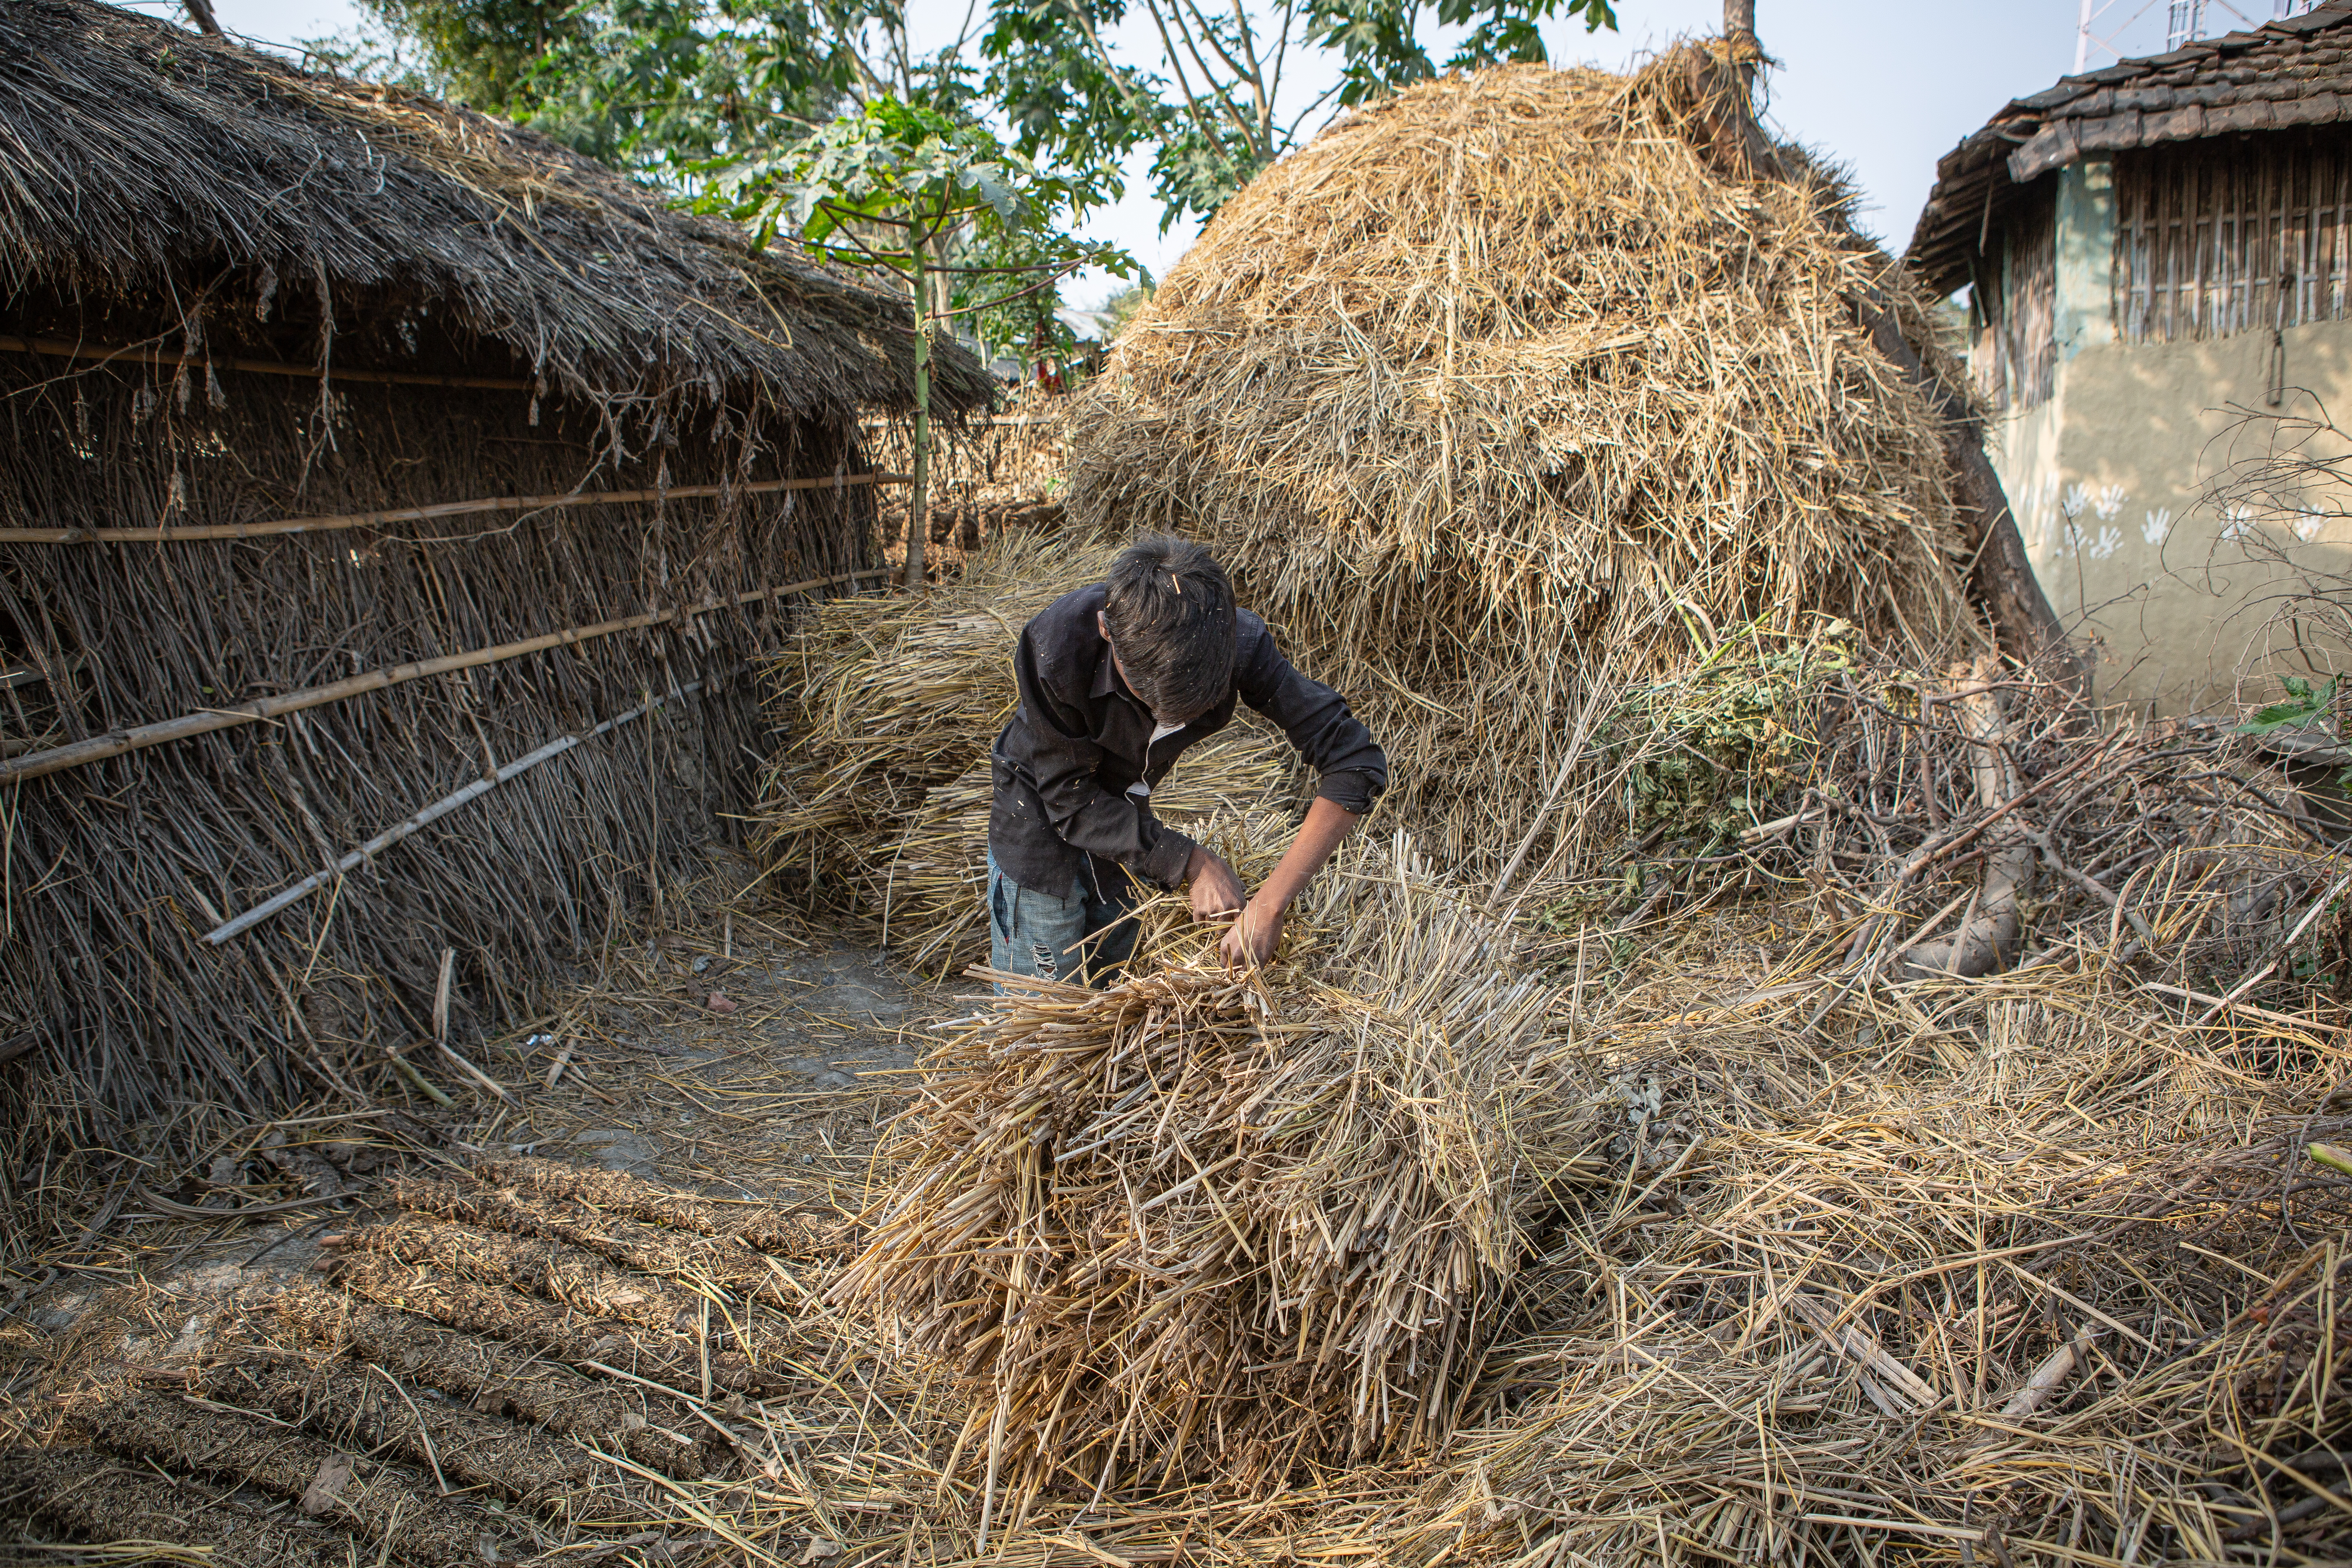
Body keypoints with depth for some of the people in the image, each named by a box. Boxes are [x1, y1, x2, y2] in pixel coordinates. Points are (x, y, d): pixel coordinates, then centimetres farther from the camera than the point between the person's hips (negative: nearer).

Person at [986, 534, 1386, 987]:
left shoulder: (1238, 642, -31)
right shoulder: (1055, 648, -37)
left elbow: (1357, 763, -31)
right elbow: (1070, 801, -26)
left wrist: (1271, 903, -38)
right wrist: (1191, 862, -30)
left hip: (1128, 818, 3)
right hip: (1042, 818, -3)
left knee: (1111, 999, 20)